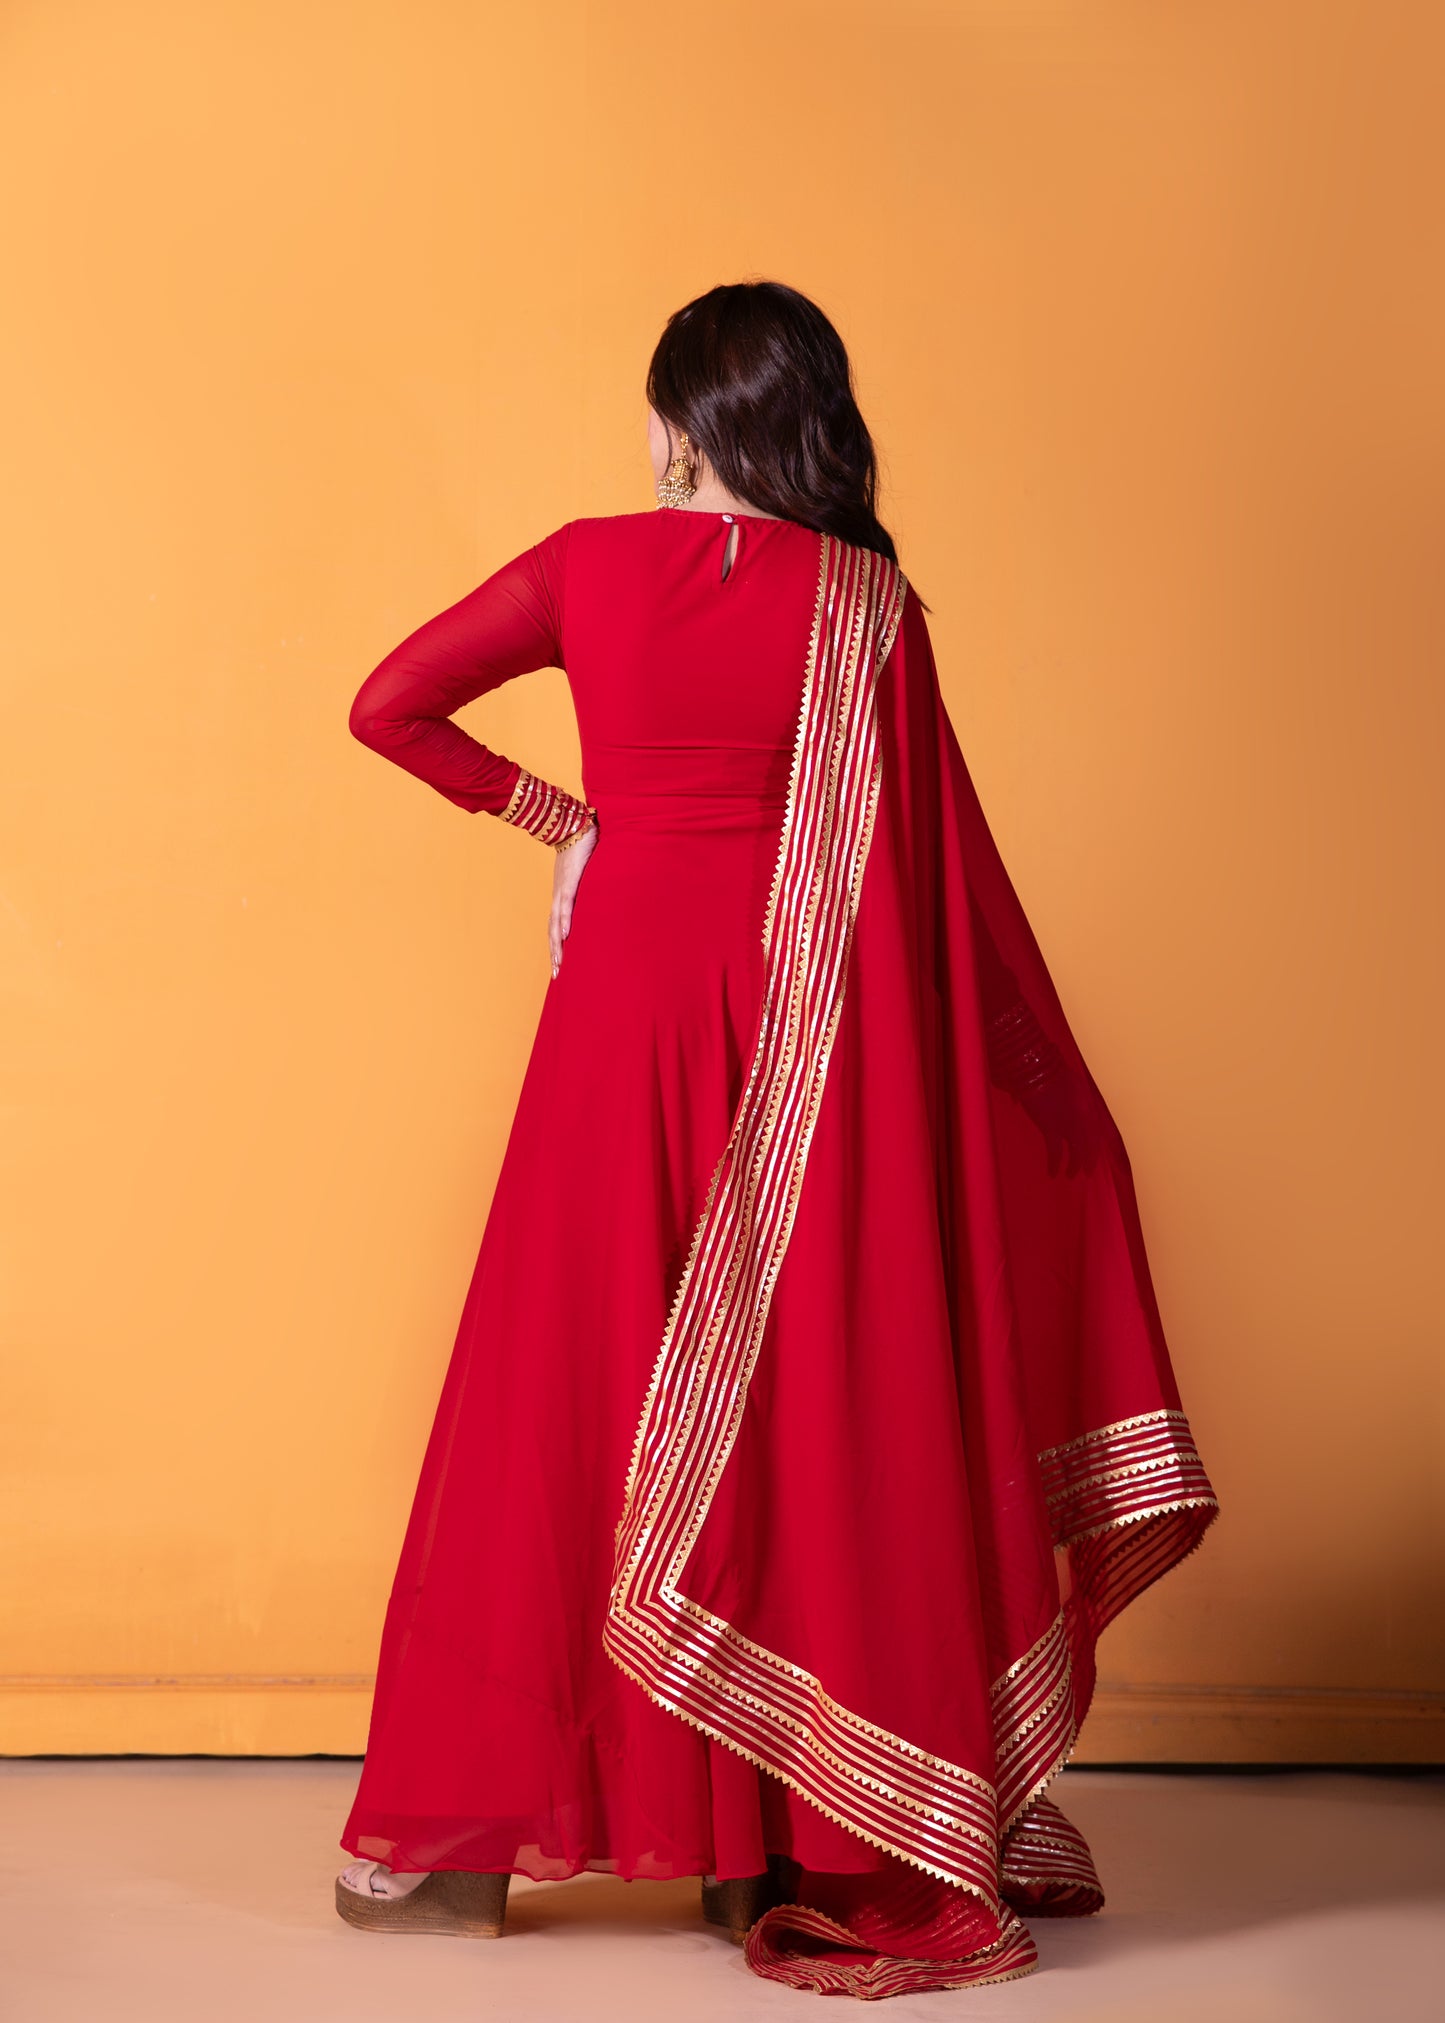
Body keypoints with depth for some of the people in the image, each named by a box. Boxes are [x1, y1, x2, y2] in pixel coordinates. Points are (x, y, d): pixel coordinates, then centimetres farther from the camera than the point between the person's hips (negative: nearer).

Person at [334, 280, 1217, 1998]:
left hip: (626, 1000, 1)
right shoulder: (864, 603, -3)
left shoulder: (586, 566, 0)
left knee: (569, 1393, 8)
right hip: (809, 1034, 0)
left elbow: (389, 708, 5)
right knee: (814, 1410, 7)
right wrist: (1055, 1095, 4)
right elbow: (943, 865, -2)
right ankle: (793, 1845, 12)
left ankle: (454, 1836, 13)